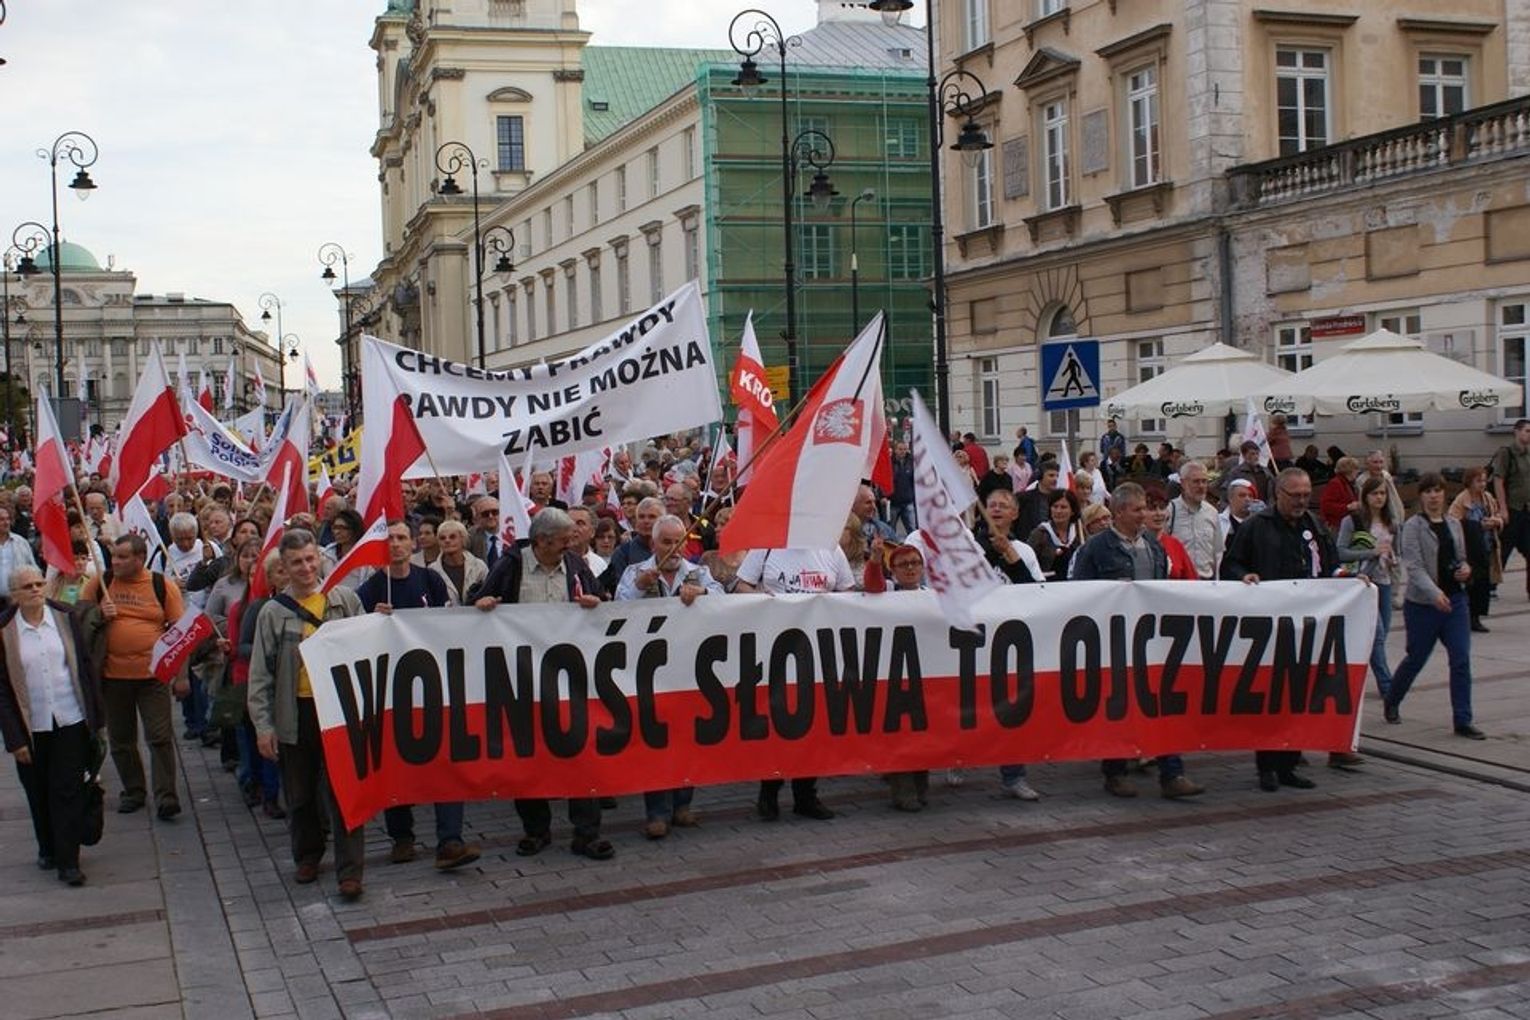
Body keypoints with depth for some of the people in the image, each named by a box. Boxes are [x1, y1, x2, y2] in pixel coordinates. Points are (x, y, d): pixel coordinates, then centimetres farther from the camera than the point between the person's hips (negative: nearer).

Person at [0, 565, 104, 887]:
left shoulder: (65, 617, -1)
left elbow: (85, 666, 4)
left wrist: (96, 715, 4)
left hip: (71, 720, 0)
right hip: (31, 726, 0)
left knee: (68, 790, -1)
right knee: (38, 793, 13)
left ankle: (68, 861, 5)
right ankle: (47, 849, 34)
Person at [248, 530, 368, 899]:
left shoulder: (345, 599, 1)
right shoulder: (274, 612, 2)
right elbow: (260, 673, 3)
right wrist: (263, 724, -2)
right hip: (295, 713, 2)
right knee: (300, 795, 13)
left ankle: (349, 870, 2)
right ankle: (307, 855, 32)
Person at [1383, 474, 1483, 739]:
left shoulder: (1454, 524, 10)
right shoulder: (1413, 526, -8)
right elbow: (1414, 566, -17)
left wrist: (1465, 570, -3)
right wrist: (1434, 592, -32)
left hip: (1455, 600, 5)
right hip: (1422, 604, -4)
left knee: (1462, 659, -4)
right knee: (1416, 659, 8)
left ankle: (1462, 721, 1)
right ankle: (1391, 703, 33)